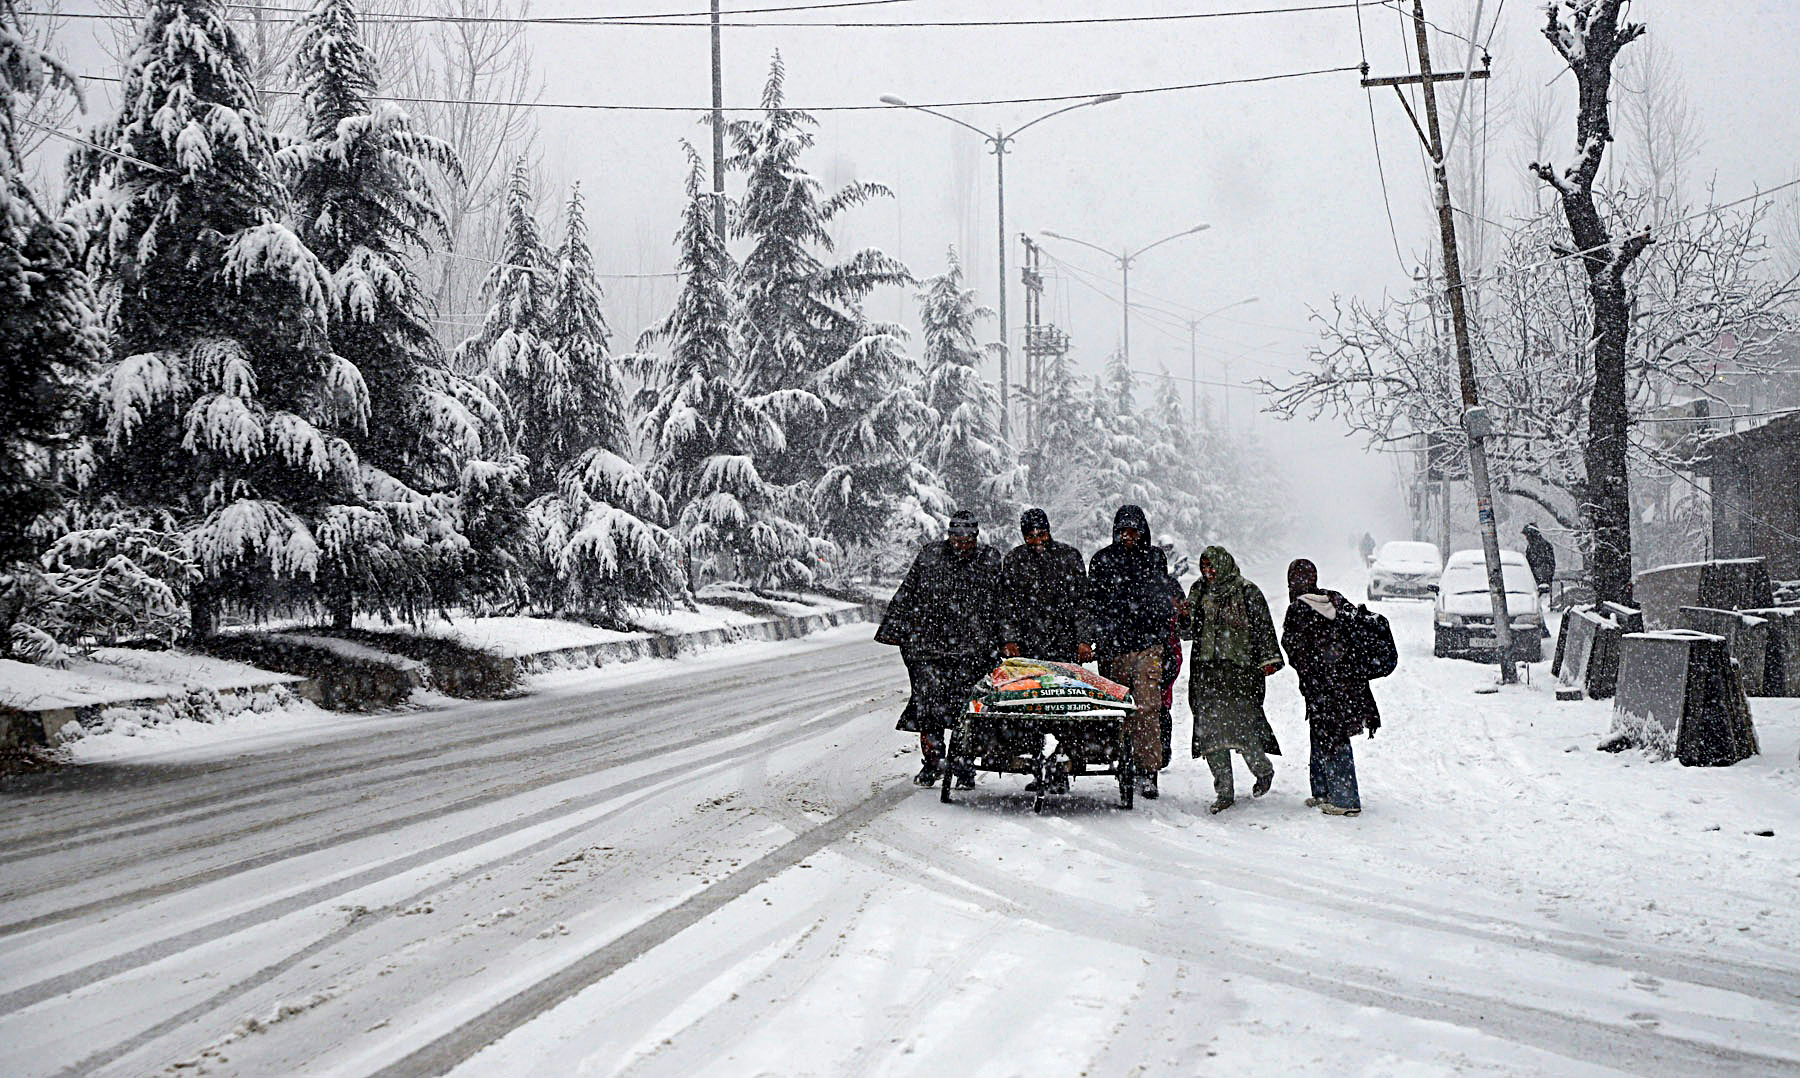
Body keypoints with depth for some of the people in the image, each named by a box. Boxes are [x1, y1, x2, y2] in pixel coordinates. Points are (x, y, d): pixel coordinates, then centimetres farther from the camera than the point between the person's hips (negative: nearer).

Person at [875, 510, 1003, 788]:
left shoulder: (990, 560, 6)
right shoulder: (929, 557, 6)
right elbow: (906, 595, 12)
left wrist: (1002, 641, 12)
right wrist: (892, 630, 9)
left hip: (972, 650, -1)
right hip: (929, 644, 1)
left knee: (965, 707, -4)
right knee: (928, 702, -4)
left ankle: (965, 766, 6)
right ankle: (932, 760, 10)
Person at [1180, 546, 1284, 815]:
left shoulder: (1247, 593, 3)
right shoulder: (1199, 592, 15)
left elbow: (1264, 627, 4)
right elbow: (1190, 631, 16)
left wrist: (1269, 658, -3)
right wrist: (1184, 617, -4)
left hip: (1239, 666, -4)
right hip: (1206, 669, 4)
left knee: (1239, 723, -14)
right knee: (1210, 728, -3)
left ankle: (1263, 769, 15)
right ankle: (1224, 792, 2)